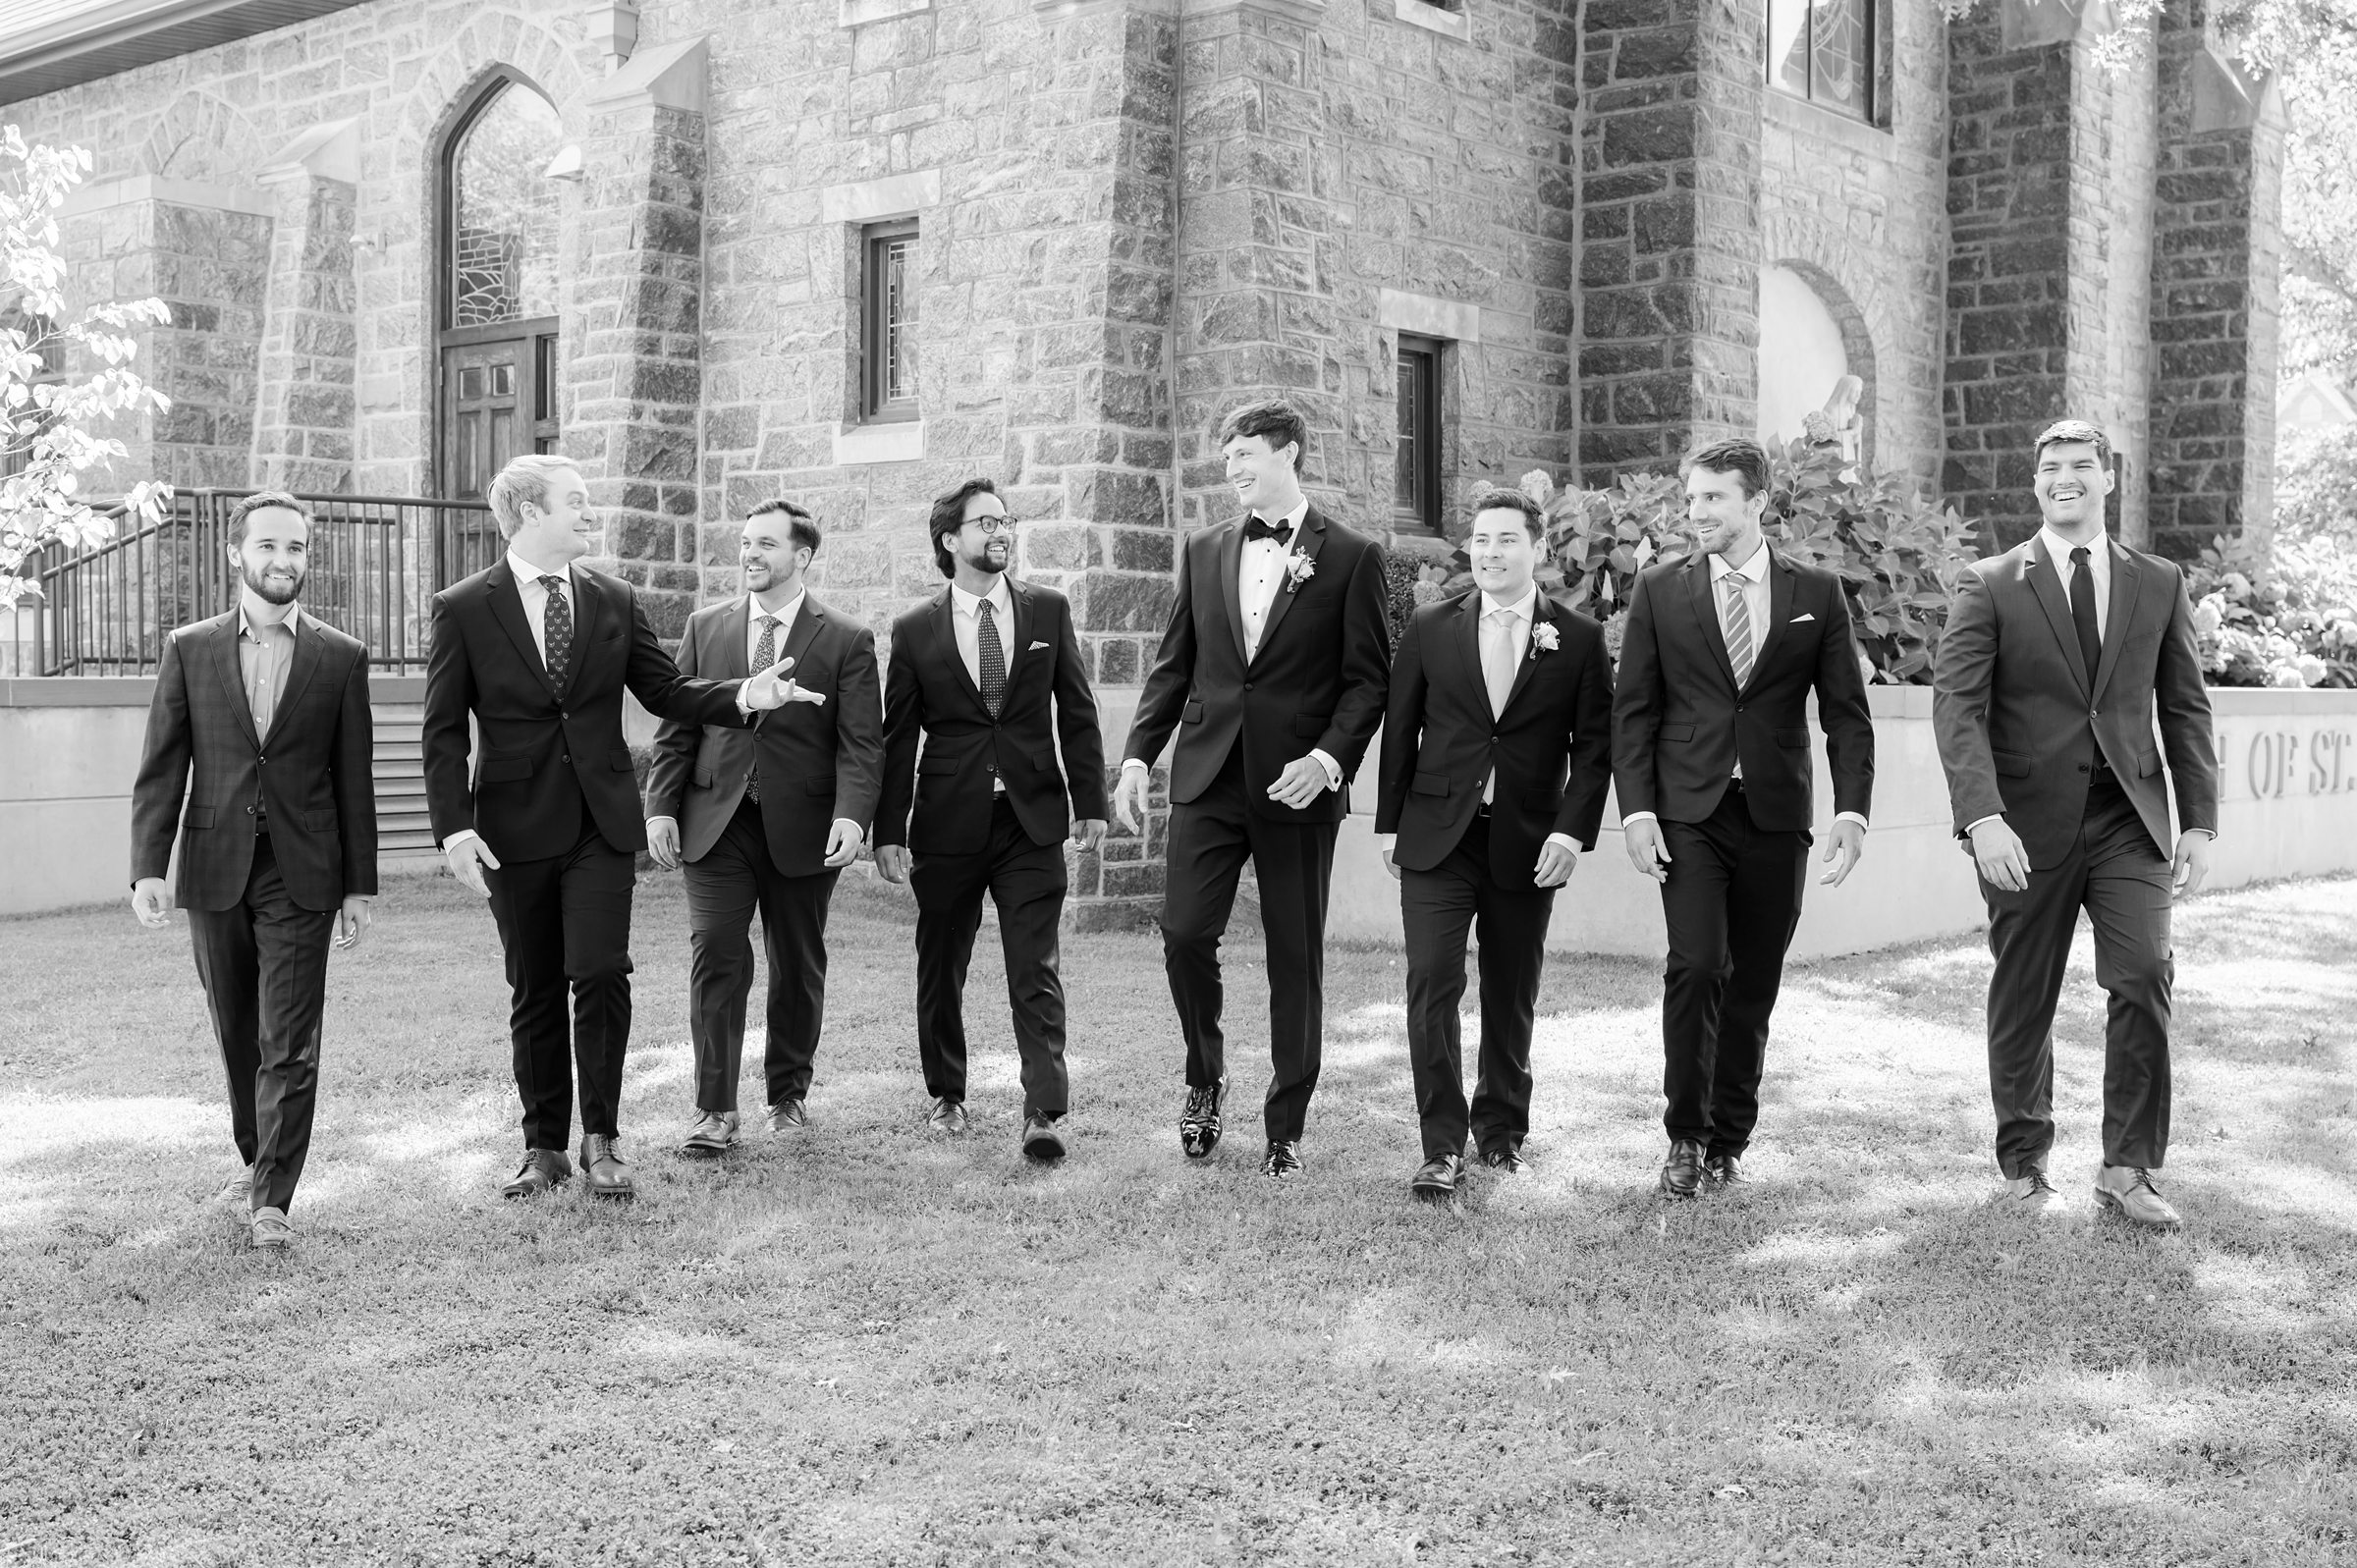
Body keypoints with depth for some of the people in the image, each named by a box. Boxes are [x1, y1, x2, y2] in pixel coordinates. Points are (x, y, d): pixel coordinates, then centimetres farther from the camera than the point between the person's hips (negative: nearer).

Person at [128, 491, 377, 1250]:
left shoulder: (341, 659, 3)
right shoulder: (189, 650, 5)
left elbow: (354, 781, 4)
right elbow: (160, 768, 2)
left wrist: (358, 887, 3)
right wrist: (148, 867, -9)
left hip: (300, 877, -2)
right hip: (214, 873, 2)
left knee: (289, 1043, -6)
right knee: (239, 1035, 14)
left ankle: (271, 1201, -5)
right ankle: (256, 1156, 33)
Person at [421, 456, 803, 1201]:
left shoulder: (615, 602, 6)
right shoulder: (463, 609, -2)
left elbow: (665, 689, 10)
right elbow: (444, 731, -3)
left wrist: (742, 697, -8)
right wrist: (454, 827, -13)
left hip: (602, 819, 1)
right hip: (517, 825, -1)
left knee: (601, 974, -9)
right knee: (535, 991, 7)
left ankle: (601, 1138, 6)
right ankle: (544, 1146, 20)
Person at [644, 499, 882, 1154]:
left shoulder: (847, 640, 0)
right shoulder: (705, 627, 9)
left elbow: (860, 744, -7)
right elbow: (676, 727, 10)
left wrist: (851, 816, -20)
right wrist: (661, 807, 0)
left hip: (801, 830, -1)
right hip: (716, 824, 1)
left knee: (798, 966, 10)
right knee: (715, 957, -7)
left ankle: (788, 1092, 27)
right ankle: (715, 1110, -2)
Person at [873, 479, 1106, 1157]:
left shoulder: (1048, 610, 5)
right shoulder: (915, 629, 2)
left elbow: (1077, 713, 6)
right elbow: (897, 737, 3)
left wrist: (1089, 801, 0)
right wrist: (889, 830, -1)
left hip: (1032, 821, 0)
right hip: (947, 823, 0)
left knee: (1035, 972, -5)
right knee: (940, 969, 11)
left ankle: (1044, 1112, -6)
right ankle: (946, 1094, 27)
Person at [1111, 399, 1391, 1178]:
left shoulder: (1350, 556, 0)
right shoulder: (1204, 550, 12)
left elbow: (1368, 677, -3)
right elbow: (1174, 665, 12)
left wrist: (1329, 757, -17)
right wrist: (1138, 755, 2)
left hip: (1298, 786, -3)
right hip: (1208, 776, 3)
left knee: (1295, 959, 3)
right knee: (1184, 935, -6)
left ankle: (1285, 1128, 15)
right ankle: (1205, 1074, 21)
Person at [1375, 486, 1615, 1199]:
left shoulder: (1579, 639, 2)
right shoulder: (1429, 629, 5)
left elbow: (1593, 746, 2)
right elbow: (1400, 730, 8)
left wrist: (1573, 830, -9)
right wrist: (1390, 824, 6)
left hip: (1527, 846, 0)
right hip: (1437, 838, 0)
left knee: (1512, 997, 9)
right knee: (1432, 985, -9)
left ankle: (1501, 1131, 26)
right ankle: (1443, 1146, -4)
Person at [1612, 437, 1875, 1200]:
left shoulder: (1816, 592, 5)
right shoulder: (1660, 591, 4)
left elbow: (1846, 712, 5)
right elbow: (1633, 709, 4)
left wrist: (1852, 810, -7)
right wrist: (1636, 808, -6)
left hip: (1776, 815, 1)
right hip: (1688, 812, -1)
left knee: (1754, 984, 6)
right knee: (1696, 967, -14)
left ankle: (1729, 1139, 20)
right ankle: (1686, 1136, 0)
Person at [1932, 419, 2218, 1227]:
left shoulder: (2160, 584, 11)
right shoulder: (1989, 586, 1)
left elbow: (2185, 708, 12)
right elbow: (1957, 706, -8)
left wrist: (2199, 821, 4)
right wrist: (1982, 817, -20)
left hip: (2128, 820, 2)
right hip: (2028, 826, -1)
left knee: (2144, 977, -13)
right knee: (2023, 1001, 6)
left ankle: (2127, 1170, -2)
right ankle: (2024, 1165, 23)